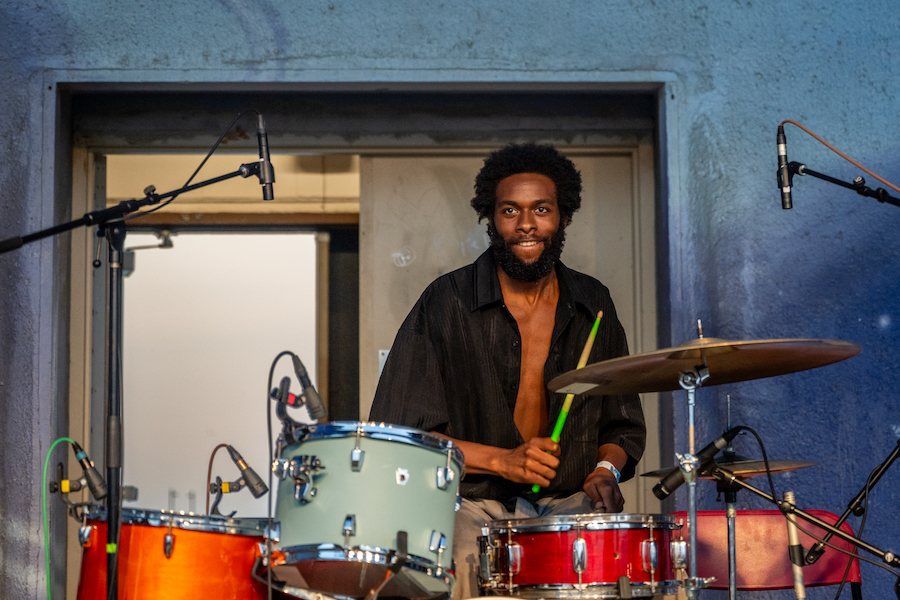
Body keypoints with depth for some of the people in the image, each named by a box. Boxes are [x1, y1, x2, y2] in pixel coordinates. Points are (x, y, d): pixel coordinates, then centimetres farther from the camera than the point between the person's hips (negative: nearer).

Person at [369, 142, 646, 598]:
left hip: (568, 503, 3)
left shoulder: (592, 305, 9)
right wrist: (502, 460, -17)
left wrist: (605, 471, -2)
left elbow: (621, 425, 20)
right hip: (472, 504, -3)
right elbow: (401, 432, -7)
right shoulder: (446, 303, -4)